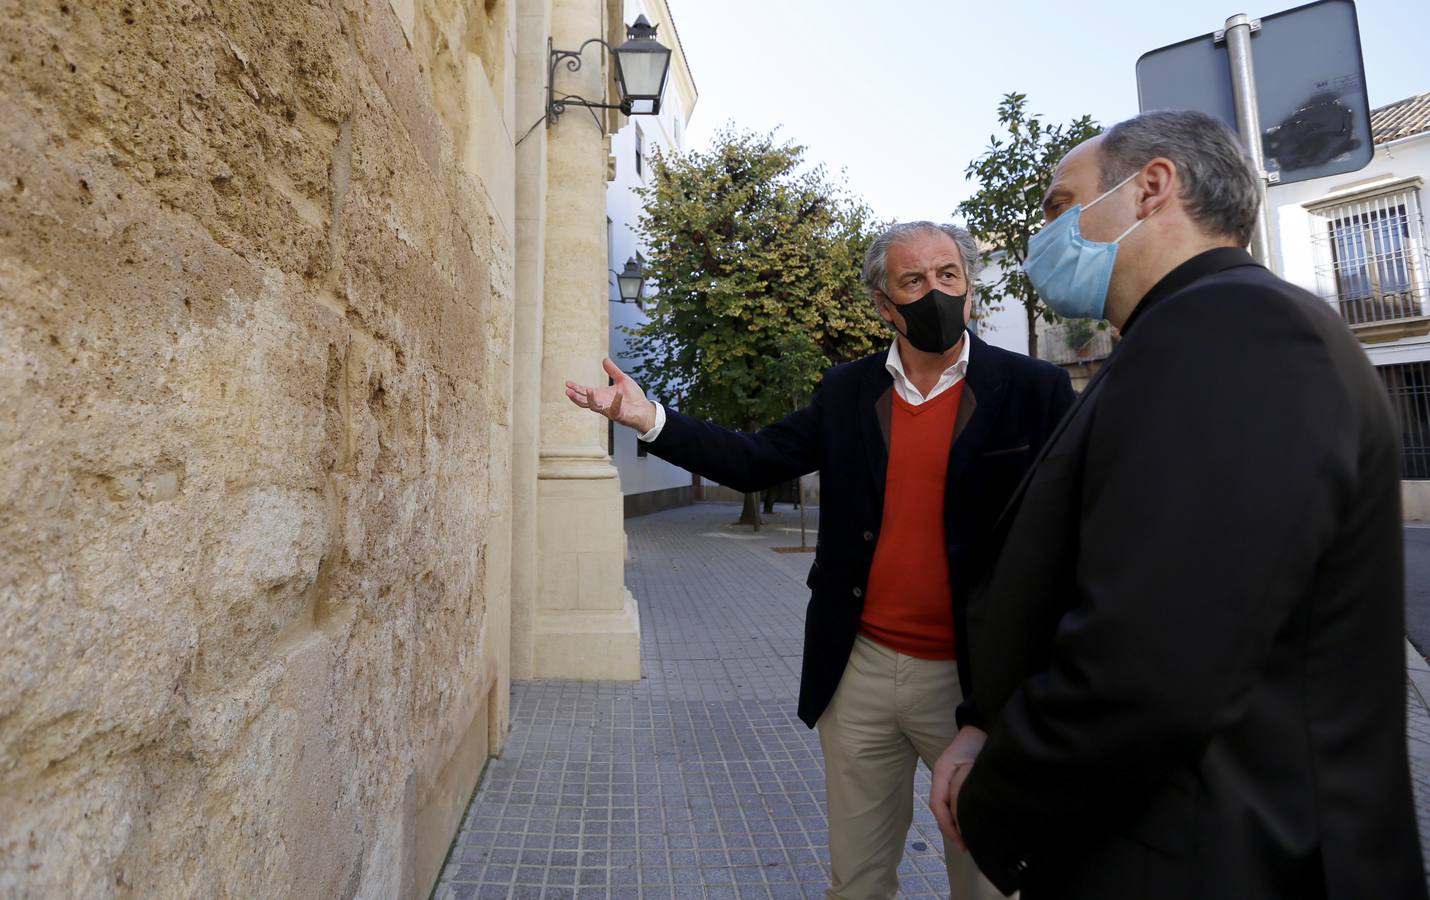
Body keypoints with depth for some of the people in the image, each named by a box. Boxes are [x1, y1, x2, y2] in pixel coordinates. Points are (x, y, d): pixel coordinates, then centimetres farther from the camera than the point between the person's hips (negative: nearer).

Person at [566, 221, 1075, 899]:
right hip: (858, 672, 3)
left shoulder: (1033, 388, -5)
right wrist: (648, 418, -8)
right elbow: (754, 462, 1)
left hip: (973, 679, -2)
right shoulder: (846, 391, 3)